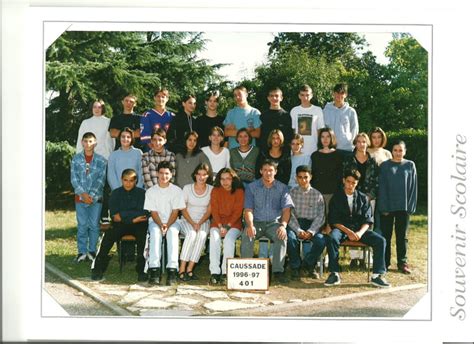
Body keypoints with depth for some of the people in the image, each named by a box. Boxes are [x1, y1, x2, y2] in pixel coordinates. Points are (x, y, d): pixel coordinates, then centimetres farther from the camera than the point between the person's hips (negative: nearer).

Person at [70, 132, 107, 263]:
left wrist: (91, 195, -12)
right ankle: (82, 252, 8)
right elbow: (74, 179, 0)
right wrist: (83, 193, -11)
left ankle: (92, 251, 12)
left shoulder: (101, 160, 2)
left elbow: (101, 180, -3)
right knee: (82, 225, 2)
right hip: (80, 197, 1)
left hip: (96, 197, 0)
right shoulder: (76, 159, 5)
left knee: (94, 225, 3)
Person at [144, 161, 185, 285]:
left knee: (173, 232, -34)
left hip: (172, 221, 0)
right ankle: (154, 269, -40)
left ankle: (172, 269, -41)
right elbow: (153, 212, -1)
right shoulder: (150, 191, 4)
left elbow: (175, 211, -3)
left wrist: (167, 225, -18)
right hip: (155, 221, 0)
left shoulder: (177, 190, 3)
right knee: (155, 232, -34)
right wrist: (161, 225, -18)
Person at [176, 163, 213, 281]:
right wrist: (192, 223, -13)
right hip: (186, 220, -1)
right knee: (191, 234, -33)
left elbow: (209, 211, 2)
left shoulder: (211, 190, 4)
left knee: (202, 235, -33)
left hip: (203, 222, 1)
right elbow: (183, 209, 1)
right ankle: (182, 269, -33)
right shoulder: (187, 188, 3)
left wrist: (199, 223, -13)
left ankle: (189, 269, -33)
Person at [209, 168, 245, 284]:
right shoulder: (215, 191, 7)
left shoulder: (239, 191, 1)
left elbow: (238, 211, -4)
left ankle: (226, 272, -29)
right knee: (214, 238, -29)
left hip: (234, 223, -1)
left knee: (229, 239, -32)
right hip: (218, 222, 2)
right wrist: (220, 226, -12)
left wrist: (227, 226, -15)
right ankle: (214, 272, -31)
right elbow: (214, 210, 1)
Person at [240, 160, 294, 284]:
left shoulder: (282, 188, 8)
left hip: (274, 222, 0)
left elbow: (286, 209, 0)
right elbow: (248, 209, -1)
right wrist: (250, 226, -20)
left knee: (282, 236, -31)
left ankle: (278, 271, -28)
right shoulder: (252, 187, 6)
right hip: (256, 222, 0)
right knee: (247, 236, -31)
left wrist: (283, 225, -18)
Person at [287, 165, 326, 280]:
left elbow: (320, 216, 1)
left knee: (321, 240, -28)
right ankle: (295, 267, -8)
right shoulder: (292, 193, 5)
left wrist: (311, 231, -16)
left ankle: (307, 265, 1)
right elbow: (290, 215, -4)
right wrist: (298, 230, -18)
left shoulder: (317, 195, 7)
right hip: (294, 224, -1)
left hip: (311, 225, 1)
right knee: (291, 238, -34)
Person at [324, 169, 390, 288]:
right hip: (341, 229, -2)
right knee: (331, 238, -36)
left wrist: (360, 232, -16)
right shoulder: (336, 197, 6)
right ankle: (334, 274, -28)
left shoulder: (363, 198, 13)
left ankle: (377, 275, -18)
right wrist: (348, 232, -19)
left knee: (380, 240, -22)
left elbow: (367, 220, 6)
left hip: (359, 229, 2)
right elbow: (333, 220, -3)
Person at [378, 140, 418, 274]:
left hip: (403, 207, 1)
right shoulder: (385, 166, 1)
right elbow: (382, 187, -2)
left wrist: (411, 206, -3)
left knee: (402, 236, 8)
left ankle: (402, 262, 16)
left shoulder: (410, 165, 4)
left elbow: (413, 187, 3)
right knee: (386, 235, 5)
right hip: (387, 206, -1)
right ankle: (384, 262, 13)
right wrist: (384, 207, -9)